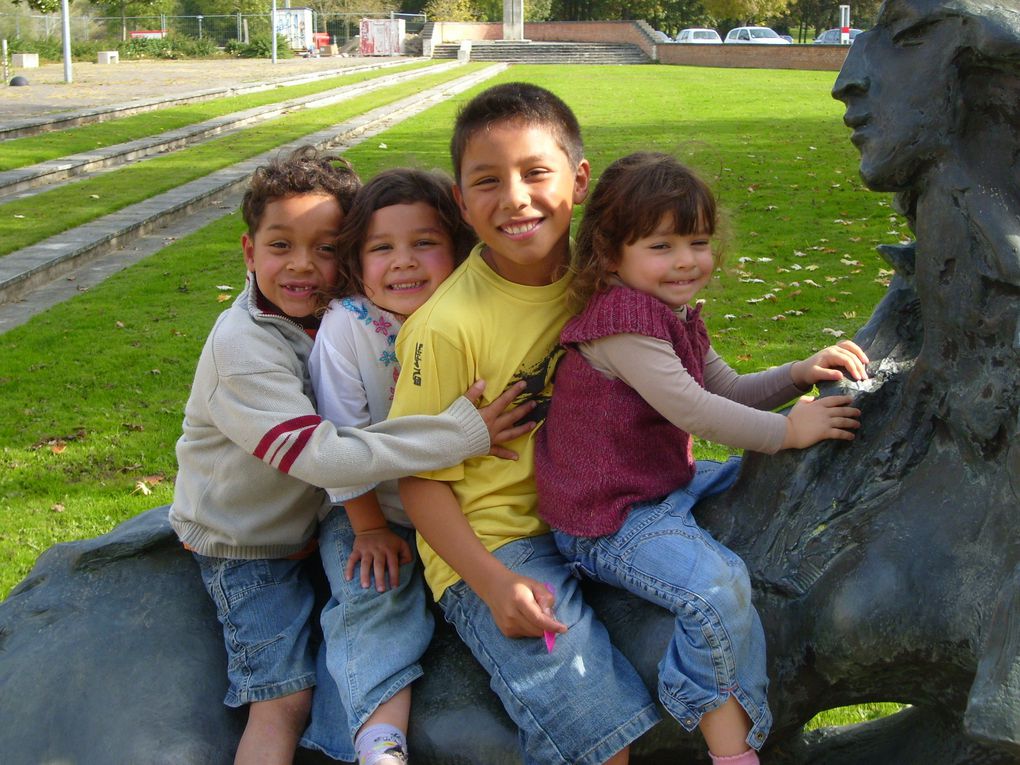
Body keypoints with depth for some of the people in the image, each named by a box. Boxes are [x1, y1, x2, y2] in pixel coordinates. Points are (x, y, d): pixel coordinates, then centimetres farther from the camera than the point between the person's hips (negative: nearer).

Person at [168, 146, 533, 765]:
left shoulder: (338, 315, -4)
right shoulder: (243, 347, -27)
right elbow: (320, 455, -35)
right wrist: (460, 434, -38)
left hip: (318, 518, 7)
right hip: (248, 543, -7)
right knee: (285, 702, -7)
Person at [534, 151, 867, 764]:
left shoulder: (678, 318, 11)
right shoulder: (620, 319, -21)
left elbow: (730, 391, 18)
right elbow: (691, 410, -26)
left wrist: (800, 375, 1)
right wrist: (788, 430, -18)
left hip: (670, 485, 11)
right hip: (610, 522, -11)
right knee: (718, 587, -31)